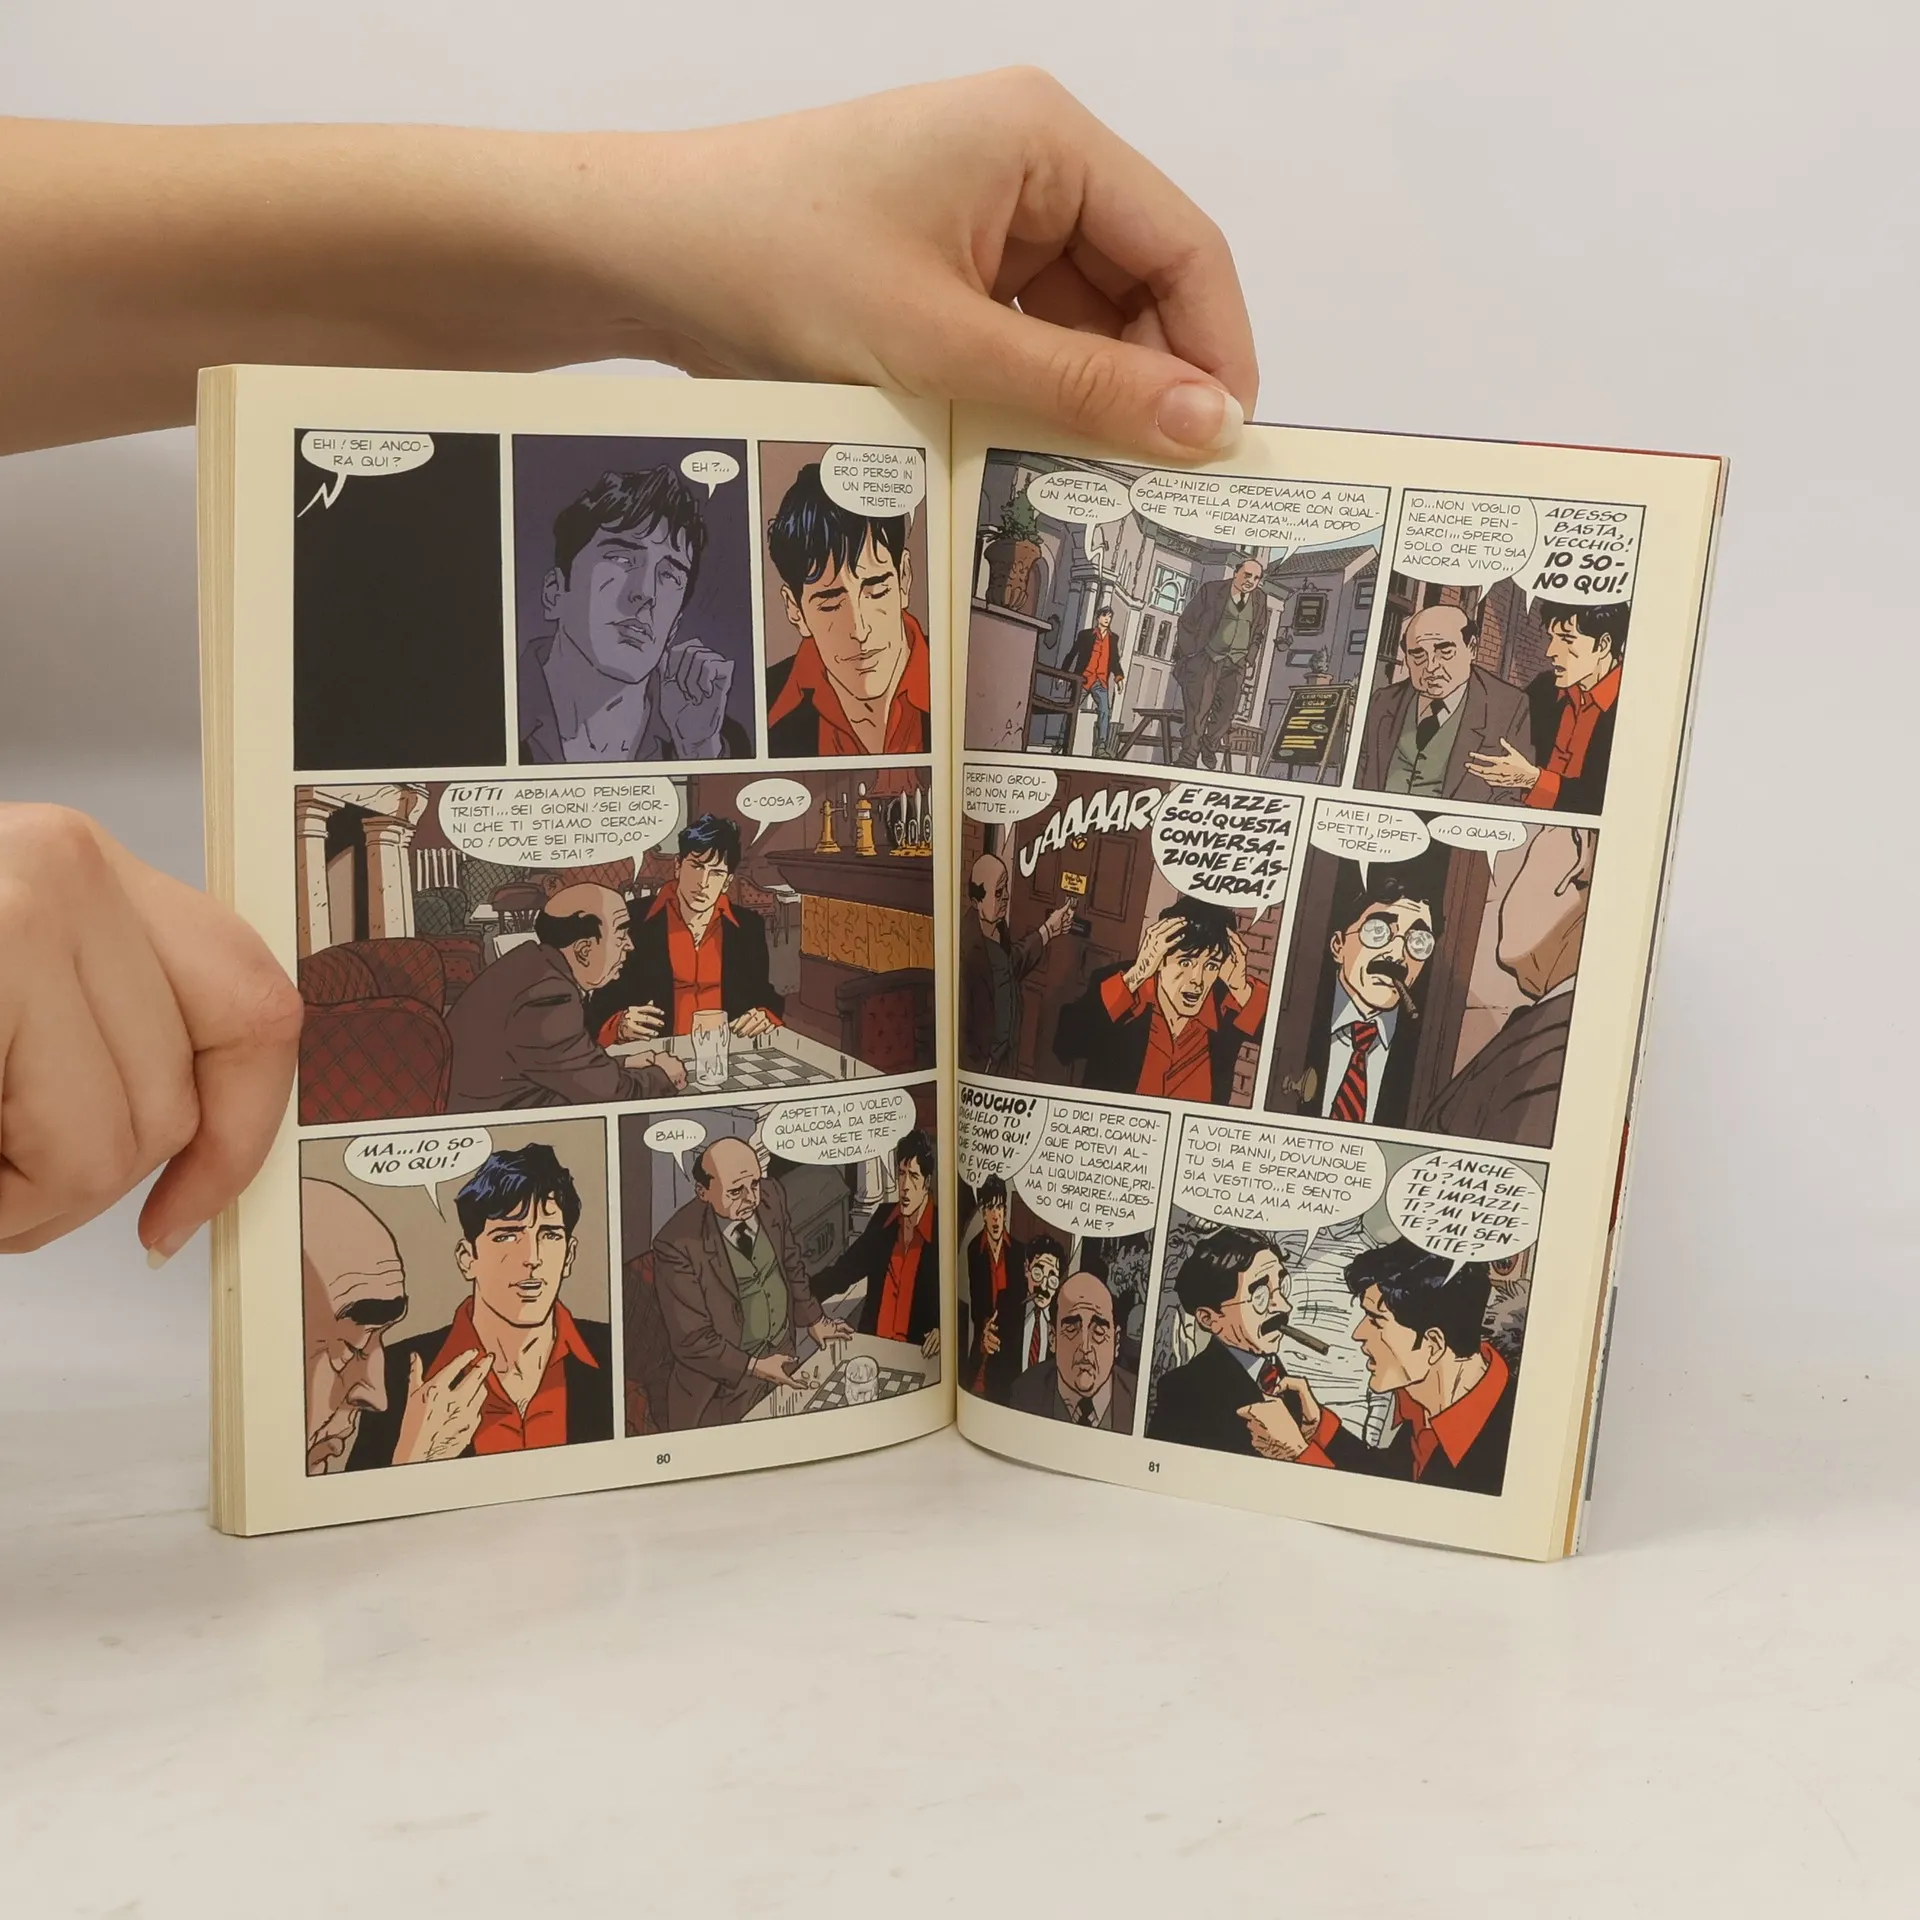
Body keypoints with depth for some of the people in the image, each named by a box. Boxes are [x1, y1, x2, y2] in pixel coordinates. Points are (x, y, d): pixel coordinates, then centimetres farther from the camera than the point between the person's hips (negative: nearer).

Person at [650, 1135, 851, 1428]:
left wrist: (813, 1320, 16)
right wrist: (754, 1367, -24)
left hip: (782, 1358, 5)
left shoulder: (771, 1196, -11)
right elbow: (691, 1340, -23)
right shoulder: (677, 1245, -29)